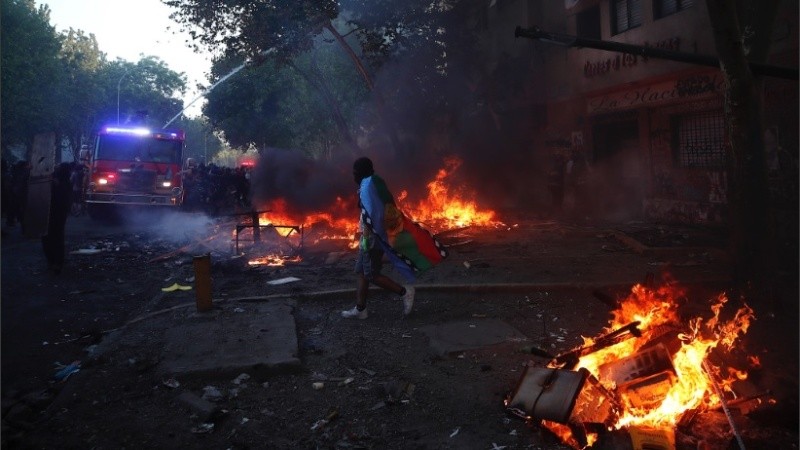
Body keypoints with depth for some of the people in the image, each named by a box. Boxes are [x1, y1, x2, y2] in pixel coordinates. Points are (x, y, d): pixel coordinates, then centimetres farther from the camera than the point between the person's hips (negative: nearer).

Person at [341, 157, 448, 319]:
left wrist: (367, 236, -22)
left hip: (373, 237, -10)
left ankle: (404, 292, 4)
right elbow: (387, 211, 16)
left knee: (371, 274, -4)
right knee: (361, 271, 12)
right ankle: (360, 309, 16)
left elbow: (372, 214, -24)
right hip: (374, 236, 10)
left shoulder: (367, 186, -15)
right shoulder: (374, 184, 15)